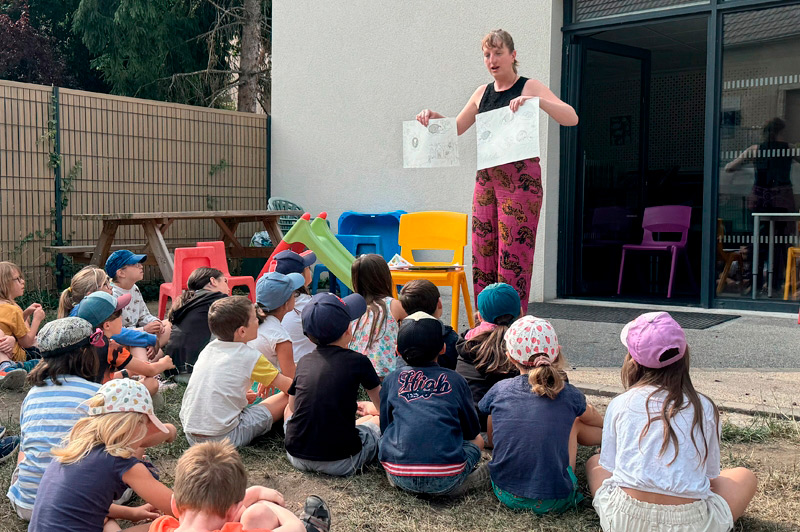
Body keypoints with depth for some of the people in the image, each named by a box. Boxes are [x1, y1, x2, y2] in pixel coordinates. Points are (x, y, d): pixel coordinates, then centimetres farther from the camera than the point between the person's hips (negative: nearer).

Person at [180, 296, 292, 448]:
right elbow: (287, 386, 3)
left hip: (191, 437, 7)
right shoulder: (249, 357, -8)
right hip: (223, 439, -7)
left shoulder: (208, 348, 9)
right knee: (286, 398, -1)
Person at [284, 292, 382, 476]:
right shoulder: (358, 361, -4)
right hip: (341, 463, -3)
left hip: (297, 457, 4)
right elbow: (382, 405, 13)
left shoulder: (304, 362, 6)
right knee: (378, 421, 22)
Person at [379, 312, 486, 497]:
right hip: (445, 481, -1)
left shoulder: (392, 379, 9)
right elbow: (472, 432, 17)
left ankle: (397, 479, 8)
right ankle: (459, 481, 3)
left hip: (401, 478, 2)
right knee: (477, 441, 27)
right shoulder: (455, 380, 7)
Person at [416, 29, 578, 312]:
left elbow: (572, 118, -11)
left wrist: (537, 101, -25)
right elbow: (456, 127, 27)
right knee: (482, 255, 2)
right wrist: (434, 116, 7)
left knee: (513, 256, -9)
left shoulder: (530, 87, 0)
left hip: (520, 179, -6)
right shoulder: (483, 92, 16)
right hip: (486, 178, 6)